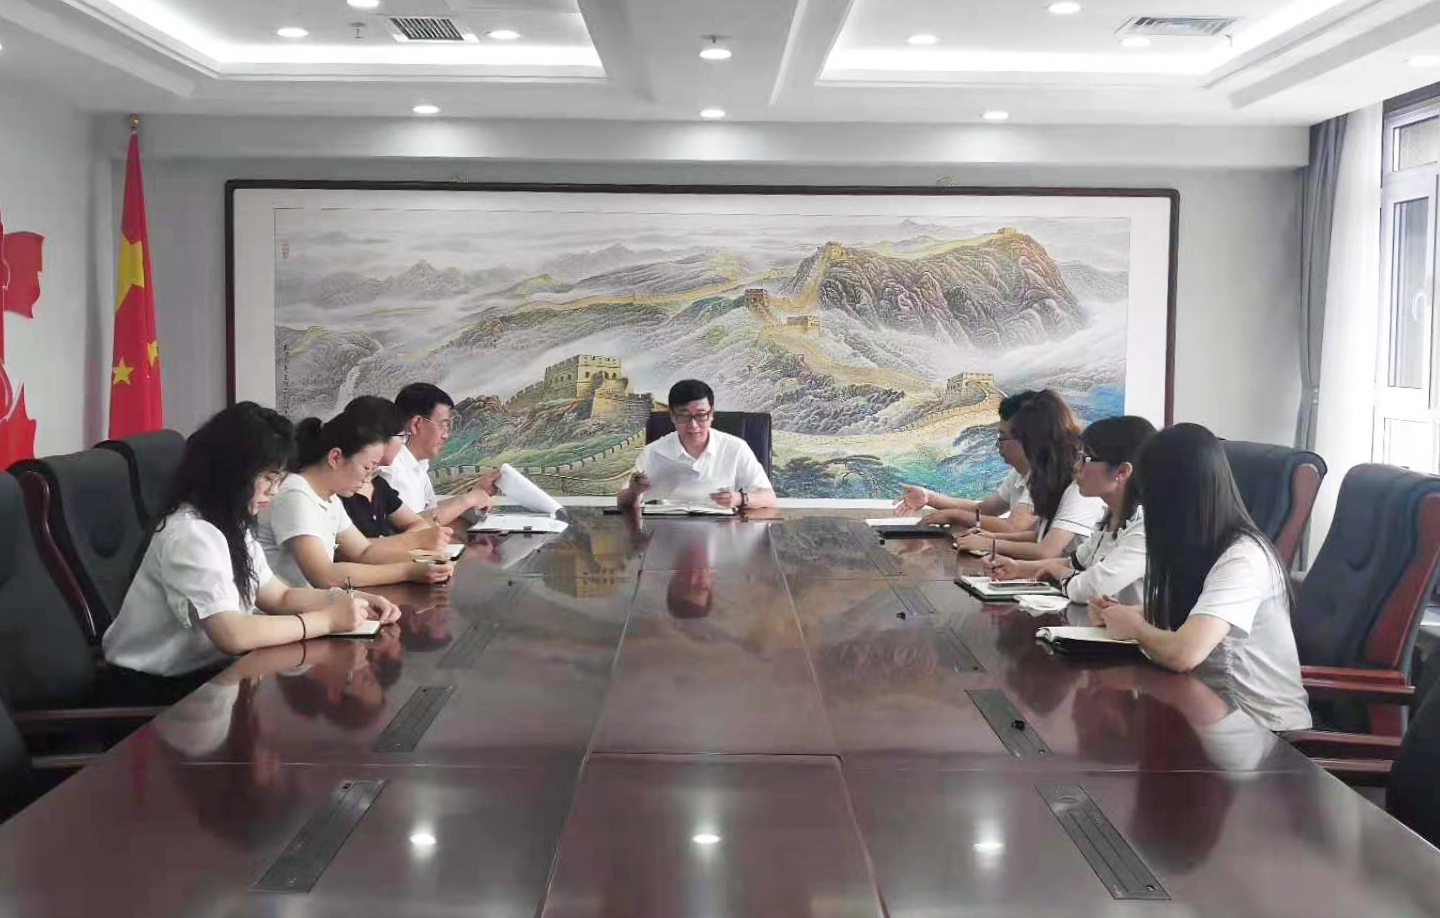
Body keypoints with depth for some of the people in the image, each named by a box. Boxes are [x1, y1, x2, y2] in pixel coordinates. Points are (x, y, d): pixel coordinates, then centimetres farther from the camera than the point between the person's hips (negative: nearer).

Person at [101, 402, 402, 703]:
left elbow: (280, 596, 12)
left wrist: (349, 601, -5)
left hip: (202, 670, 9)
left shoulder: (230, 525, 8)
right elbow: (232, 635, -33)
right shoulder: (190, 535, -24)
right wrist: (328, 619, -25)